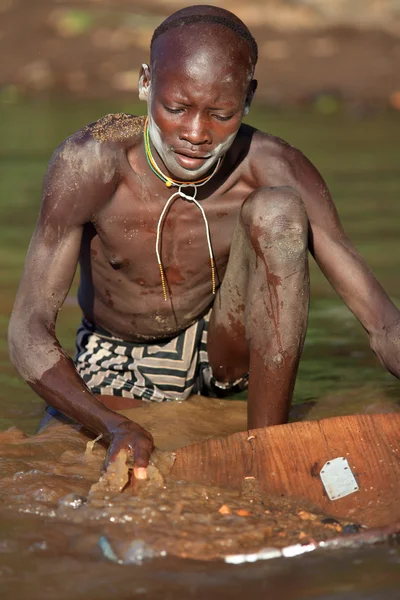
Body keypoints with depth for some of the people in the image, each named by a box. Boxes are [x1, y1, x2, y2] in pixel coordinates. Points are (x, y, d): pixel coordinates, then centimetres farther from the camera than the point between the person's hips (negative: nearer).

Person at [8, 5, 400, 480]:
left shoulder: (272, 169, -26)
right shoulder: (89, 163, -29)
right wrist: (113, 426, -48)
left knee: (276, 210, -27)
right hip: (119, 367, 0)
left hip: (224, 351, 1)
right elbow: (28, 330, -31)